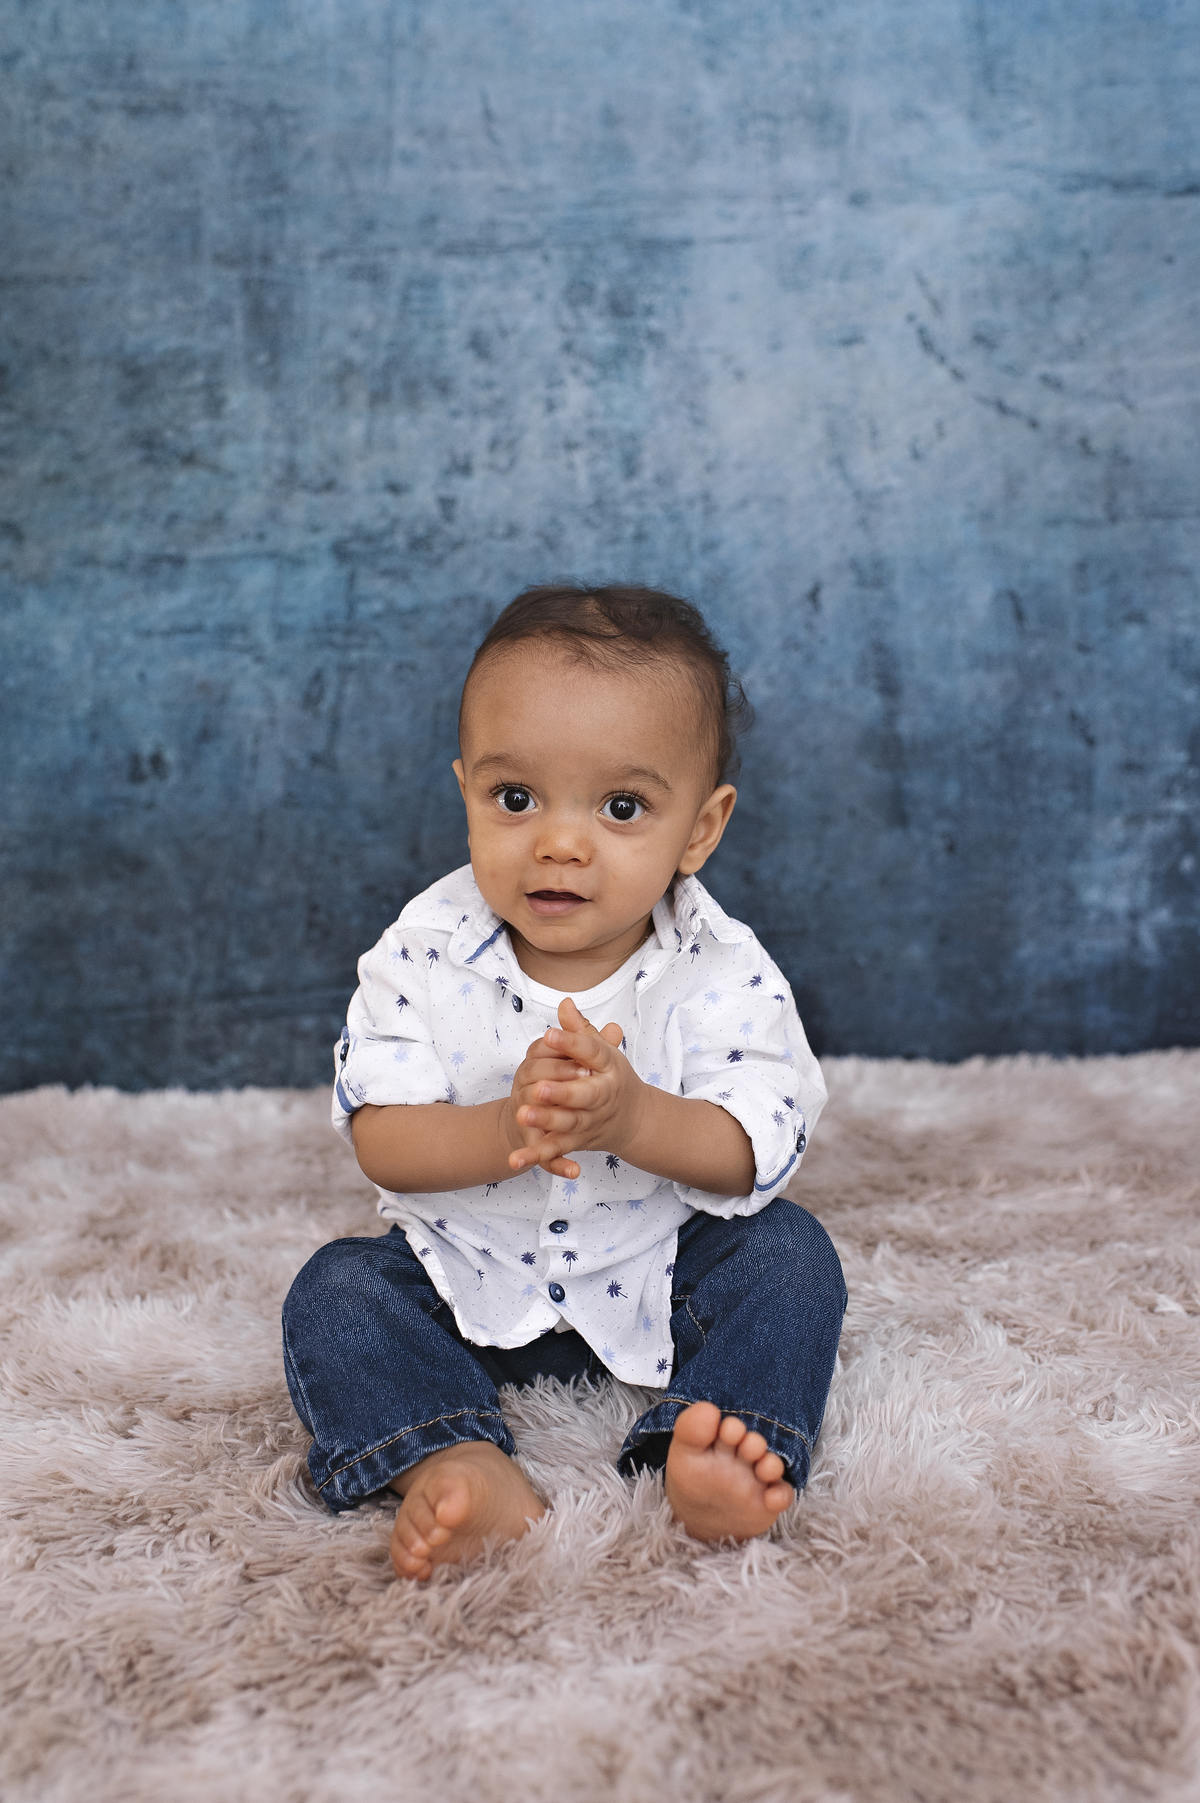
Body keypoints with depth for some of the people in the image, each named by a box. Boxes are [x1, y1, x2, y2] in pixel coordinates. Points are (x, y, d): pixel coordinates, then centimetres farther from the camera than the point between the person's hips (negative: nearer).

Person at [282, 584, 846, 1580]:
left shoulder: (720, 971, -17)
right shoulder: (424, 953, -15)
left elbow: (758, 1150, -21)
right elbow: (381, 1142, -18)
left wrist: (634, 1118, -42)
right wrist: (500, 1133, -40)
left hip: (663, 1272, 0)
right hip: (467, 1279, 1)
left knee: (789, 1253, -20)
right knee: (335, 1293, -19)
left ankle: (710, 1450, -32)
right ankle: (457, 1462, -35)